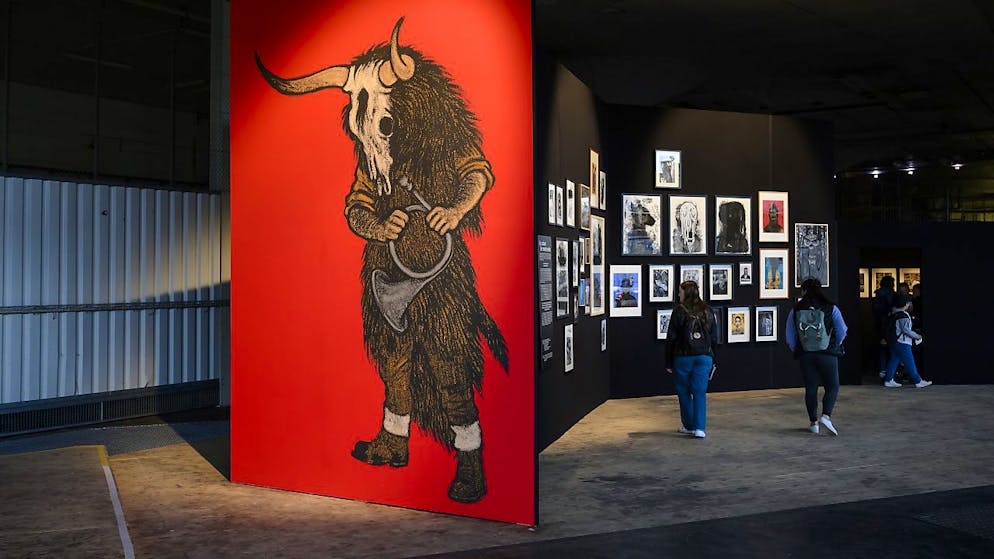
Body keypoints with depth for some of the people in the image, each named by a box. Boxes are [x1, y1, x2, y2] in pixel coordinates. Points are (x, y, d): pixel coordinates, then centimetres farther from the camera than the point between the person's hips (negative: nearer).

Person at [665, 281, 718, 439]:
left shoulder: (679, 311, -7)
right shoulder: (707, 311, 6)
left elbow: (671, 338, -7)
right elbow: (714, 338, 10)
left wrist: (669, 362, -2)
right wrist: (711, 358, 16)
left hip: (683, 357, -3)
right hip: (704, 357, 3)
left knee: (684, 392, 11)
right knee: (700, 392, 3)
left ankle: (689, 425, 18)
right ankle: (699, 428, -6)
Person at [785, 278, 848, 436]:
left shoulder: (795, 310, -1)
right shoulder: (831, 309, -5)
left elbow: (790, 337, 3)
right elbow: (842, 331, -4)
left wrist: (797, 351, 16)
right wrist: (834, 347, 12)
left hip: (805, 355, 2)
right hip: (827, 355, -2)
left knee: (810, 388, 10)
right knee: (832, 387, 8)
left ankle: (813, 423, 14)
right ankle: (826, 416, -11)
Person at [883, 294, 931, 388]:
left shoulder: (893, 313, 11)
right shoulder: (903, 315, -17)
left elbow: (886, 326, 18)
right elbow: (905, 329, -23)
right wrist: (916, 336, -12)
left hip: (892, 341, 9)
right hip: (902, 342, -9)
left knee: (894, 360, 12)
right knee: (909, 362, -2)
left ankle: (888, 380, 13)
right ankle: (918, 381, 4)